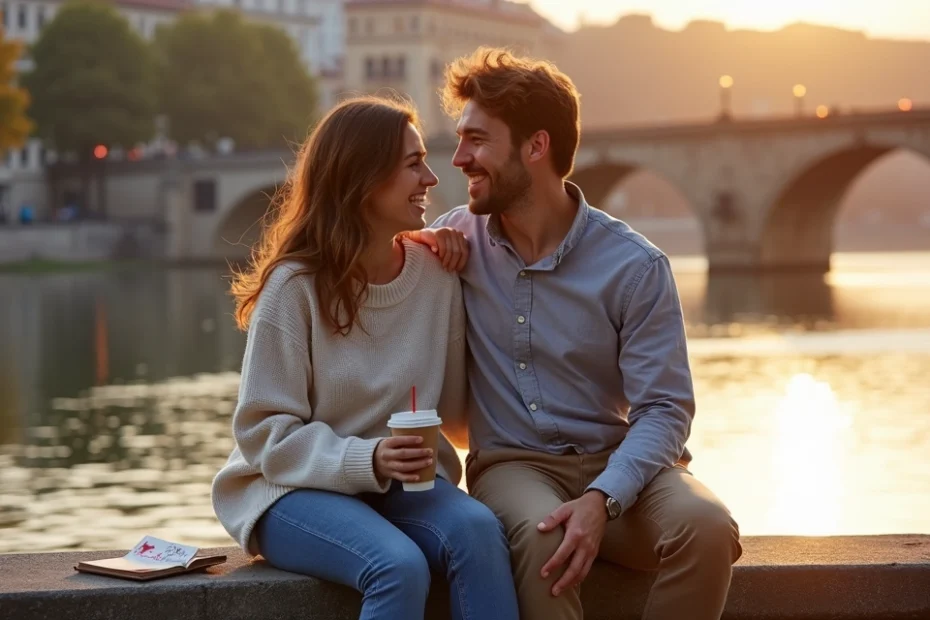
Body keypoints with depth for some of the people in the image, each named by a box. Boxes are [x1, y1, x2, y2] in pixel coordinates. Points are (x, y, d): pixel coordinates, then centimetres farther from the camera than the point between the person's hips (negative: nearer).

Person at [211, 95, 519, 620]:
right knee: (400, 567, -33)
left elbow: (453, 407, 6)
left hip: (400, 483, 4)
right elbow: (265, 434, -12)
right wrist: (366, 460, -25)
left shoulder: (437, 273, 1)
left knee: (479, 531, -28)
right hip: (297, 488, -4)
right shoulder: (295, 286, -11)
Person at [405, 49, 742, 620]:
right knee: (541, 534, -36)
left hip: (617, 464, 0)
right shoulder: (460, 237, 5)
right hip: (512, 465, 0)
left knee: (707, 527, -31)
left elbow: (663, 409, -9)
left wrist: (602, 500, -27)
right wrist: (413, 246, -2)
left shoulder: (635, 267, -6)